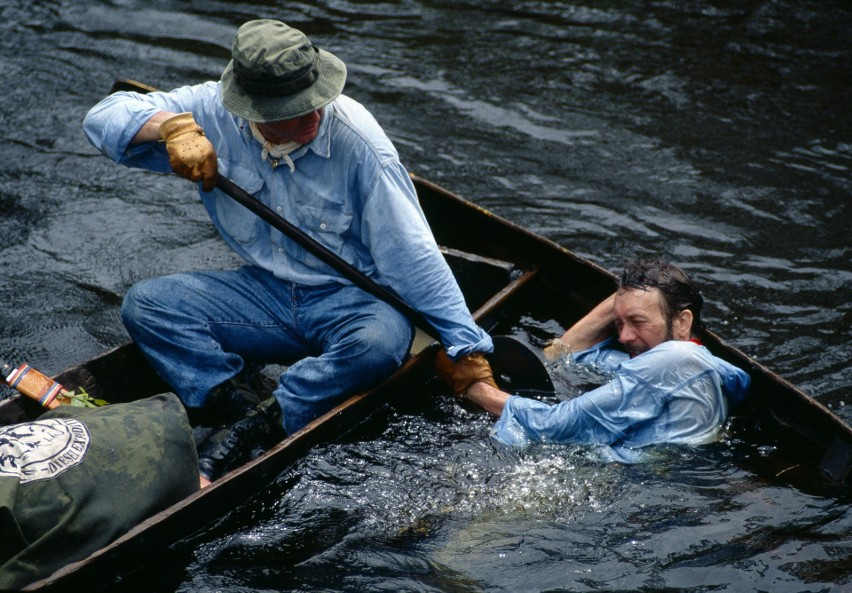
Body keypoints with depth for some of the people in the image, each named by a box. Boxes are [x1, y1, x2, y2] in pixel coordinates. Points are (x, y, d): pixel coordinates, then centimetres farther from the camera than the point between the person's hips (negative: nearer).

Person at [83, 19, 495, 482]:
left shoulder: (356, 138, -20)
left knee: (382, 341, -37)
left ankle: (251, 431, -27)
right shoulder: (214, 111, -10)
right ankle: (242, 405, -27)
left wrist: (466, 348, -20)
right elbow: (103, 117, -7)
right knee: (144, 305, -13)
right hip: (265, 292, 4)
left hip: (350, 298, -3)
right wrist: (171, 125, -28)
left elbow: (413, 255, -18)